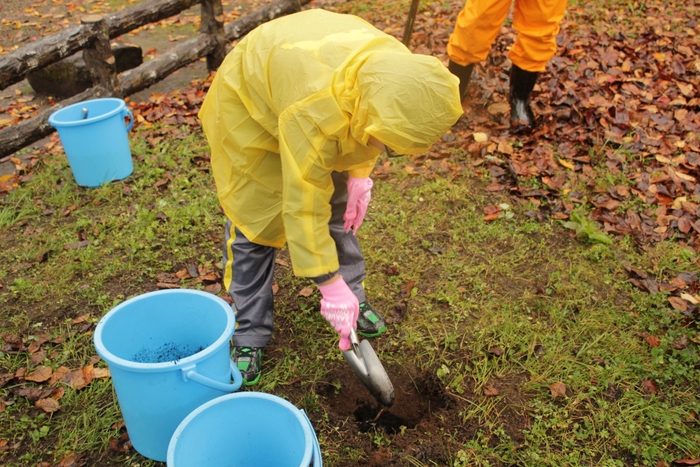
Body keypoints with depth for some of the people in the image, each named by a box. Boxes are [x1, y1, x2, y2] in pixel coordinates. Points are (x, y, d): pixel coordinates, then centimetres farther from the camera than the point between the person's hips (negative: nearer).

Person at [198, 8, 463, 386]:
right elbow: (303, 206, -39)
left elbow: (365, 129, 0)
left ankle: (353, 297, 25)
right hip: (249, 104, -6)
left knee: (338, 206, 6)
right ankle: (248, 334, 9)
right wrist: (330, 286, -34)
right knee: (253, 220, -6)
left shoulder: (397, 73, -24)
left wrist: (359, 173, -8)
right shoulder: (312, 112, -45)